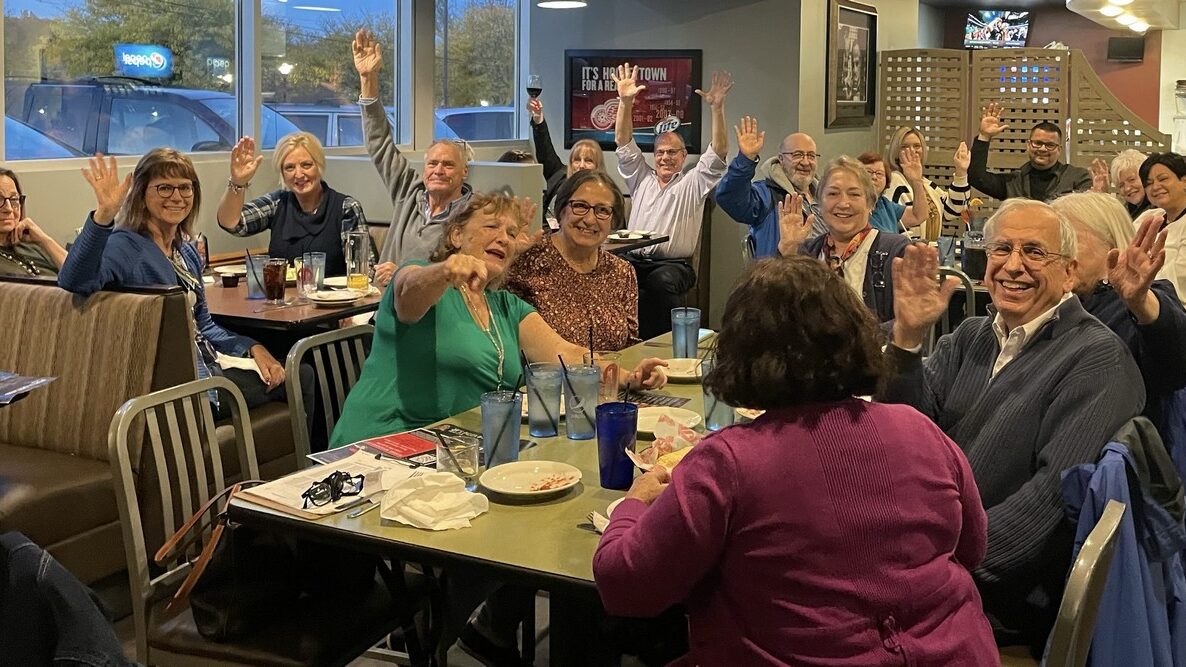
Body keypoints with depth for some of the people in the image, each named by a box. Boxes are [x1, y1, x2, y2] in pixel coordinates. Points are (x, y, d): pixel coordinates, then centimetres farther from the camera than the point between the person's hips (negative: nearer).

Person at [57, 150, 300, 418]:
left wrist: (253, 348, 3)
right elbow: (75, 282, -33)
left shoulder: (186, 252, 13)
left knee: (302, 375, 1)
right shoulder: (125, 246, -12)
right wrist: (104, 214, -46)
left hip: (206, 363, 8)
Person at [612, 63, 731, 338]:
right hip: (634, 260, 3)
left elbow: (718, 153, -1)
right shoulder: (641, 178, 21)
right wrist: (625, 101, -1)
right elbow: (623, 142, 13)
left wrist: (717, 108, -13)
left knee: (662, 280, -38)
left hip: (673, 264, -2)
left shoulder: (693, 184, 12)